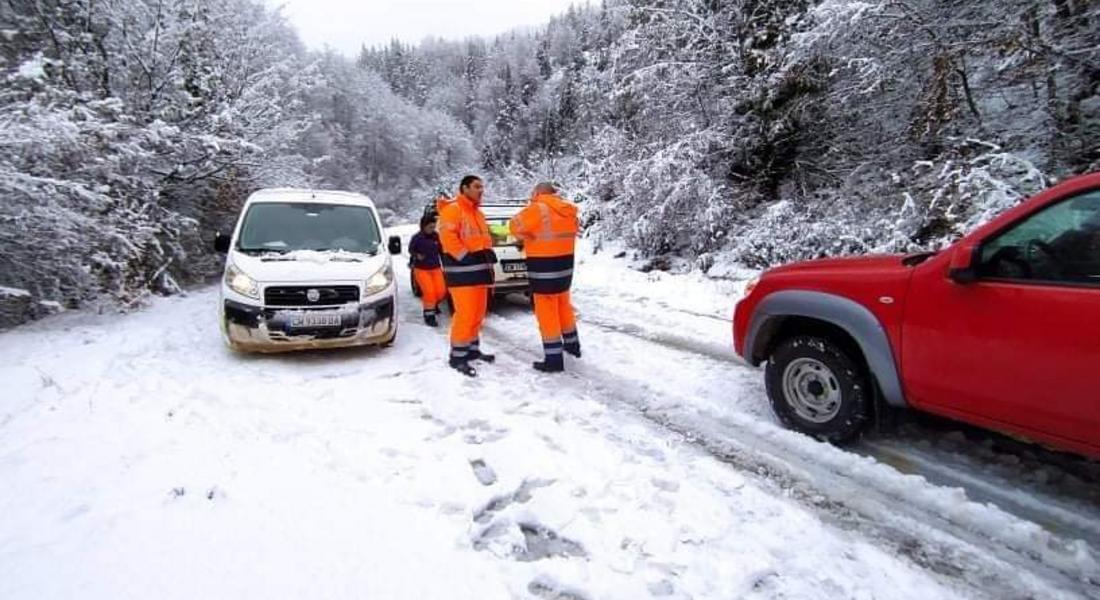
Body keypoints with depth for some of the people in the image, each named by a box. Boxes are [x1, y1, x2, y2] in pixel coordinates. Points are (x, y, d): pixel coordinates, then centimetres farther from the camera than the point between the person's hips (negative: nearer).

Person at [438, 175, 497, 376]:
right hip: (462, 270, -10)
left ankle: (472, 349, 27)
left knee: (478, 313, 14)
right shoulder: (452, 210, -9)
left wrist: (488, 252, 6)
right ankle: (457, 356, -4)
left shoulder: (477, 212, 20)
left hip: (479, 268, 10)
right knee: (465, 314, -12)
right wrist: (466, 256, -22)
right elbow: (447, 237, -19)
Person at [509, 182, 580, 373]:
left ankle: (554, 359, 6)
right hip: (565, 266, 8)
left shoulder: (538, 209, -16)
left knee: (547, 313, 2)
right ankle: (572, 344, 39)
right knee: (563, 306, 24)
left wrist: (526, 237, 12)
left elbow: (515, 226, -9)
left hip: (544, 269, -7)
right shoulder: (569, 211, 6)